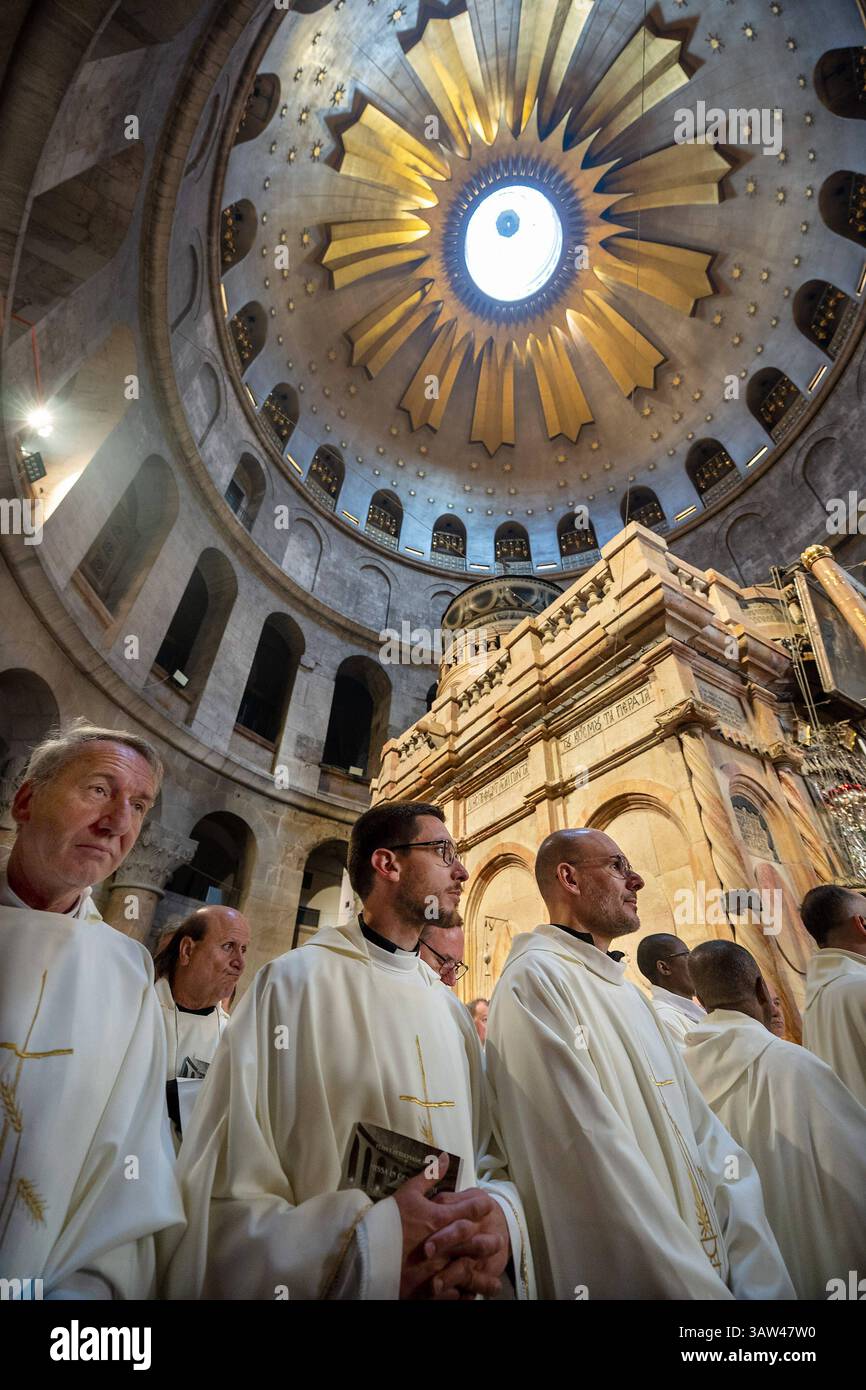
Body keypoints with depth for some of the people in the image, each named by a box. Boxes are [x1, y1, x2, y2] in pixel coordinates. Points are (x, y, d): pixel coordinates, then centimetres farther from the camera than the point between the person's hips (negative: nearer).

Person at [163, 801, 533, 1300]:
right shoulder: (296, 982, -17)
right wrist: (371, 1246, -31)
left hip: (460, 1283, 6)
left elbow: (493, 1158, 3)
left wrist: (500, 1214, -19)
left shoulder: (451, 1009, 3)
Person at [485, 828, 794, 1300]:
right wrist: (697, 1287, -22)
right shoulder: (535, 979, -19)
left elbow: (702, 1131, 2)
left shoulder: (627, 991, 10)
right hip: (628, 1276, -8)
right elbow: (592, 1155, -25)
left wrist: (762, 1278, -7)